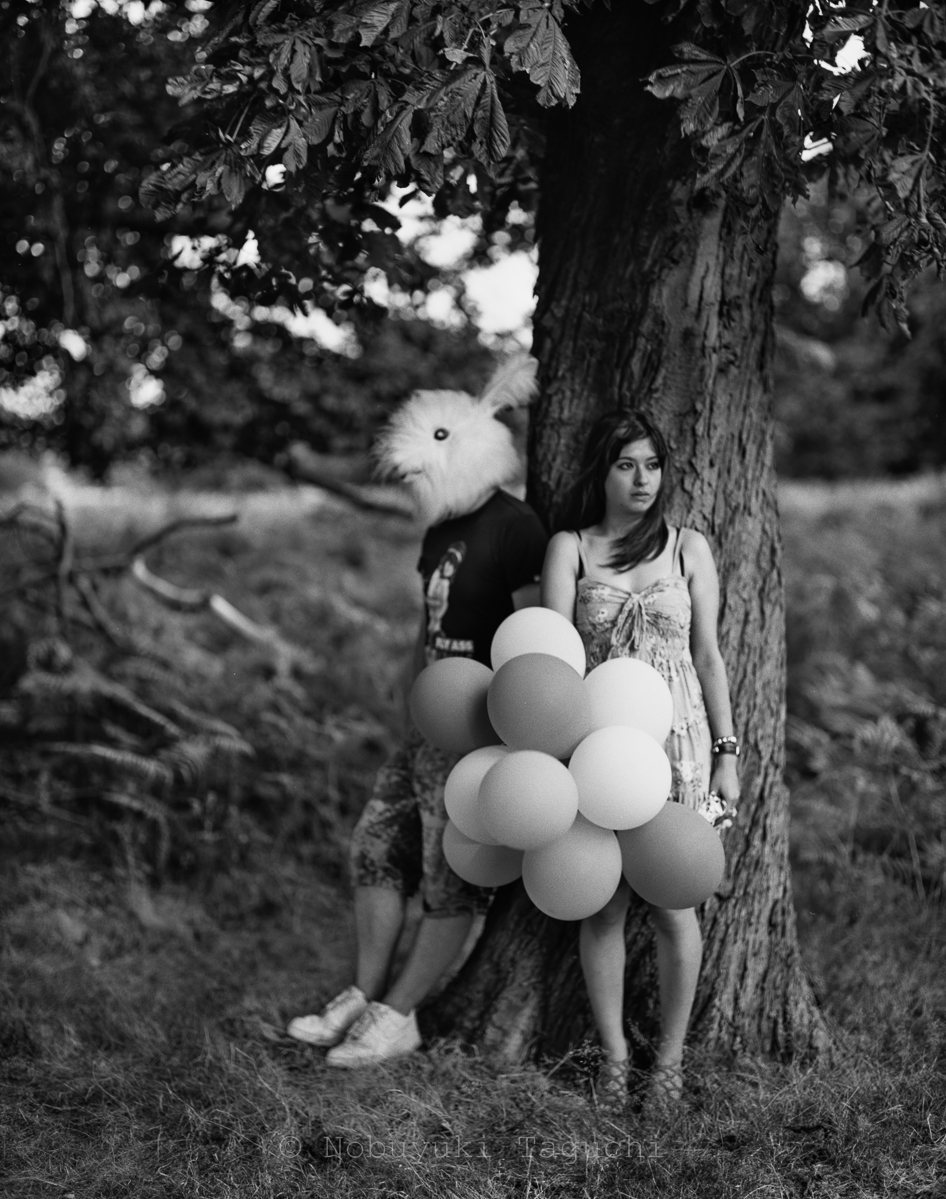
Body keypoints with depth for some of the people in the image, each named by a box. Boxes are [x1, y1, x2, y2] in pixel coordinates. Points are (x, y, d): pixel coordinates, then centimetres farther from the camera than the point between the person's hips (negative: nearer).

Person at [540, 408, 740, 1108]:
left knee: (672, 904, -1)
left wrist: (726, 753, 4)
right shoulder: (570, 549, 5)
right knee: (603, 904, 1)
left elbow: (708, 655, 8)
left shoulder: (689, 548, 8)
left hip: (677, 737, 0)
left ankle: (671, 1057, 13)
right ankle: (614, 1057, 14)